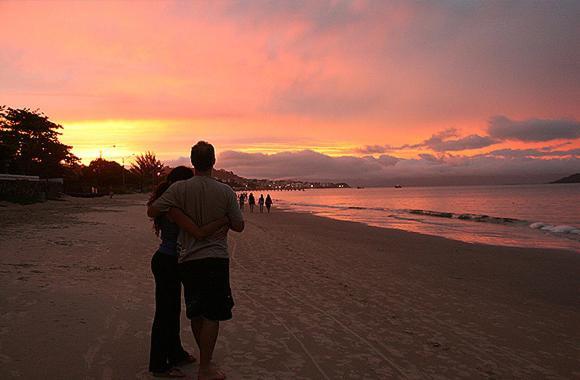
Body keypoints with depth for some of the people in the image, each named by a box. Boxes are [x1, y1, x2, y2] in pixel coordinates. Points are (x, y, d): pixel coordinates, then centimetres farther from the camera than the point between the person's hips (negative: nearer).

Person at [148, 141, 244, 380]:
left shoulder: (179, 189, -6)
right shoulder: (226, 192, -7)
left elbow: (152, 211, -7)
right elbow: (239, 226, -1)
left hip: (188, 260, 3)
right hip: (216, 259, -3)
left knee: (195, 313, 18)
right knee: (212, 315, 6)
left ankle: (206, 359, 35)